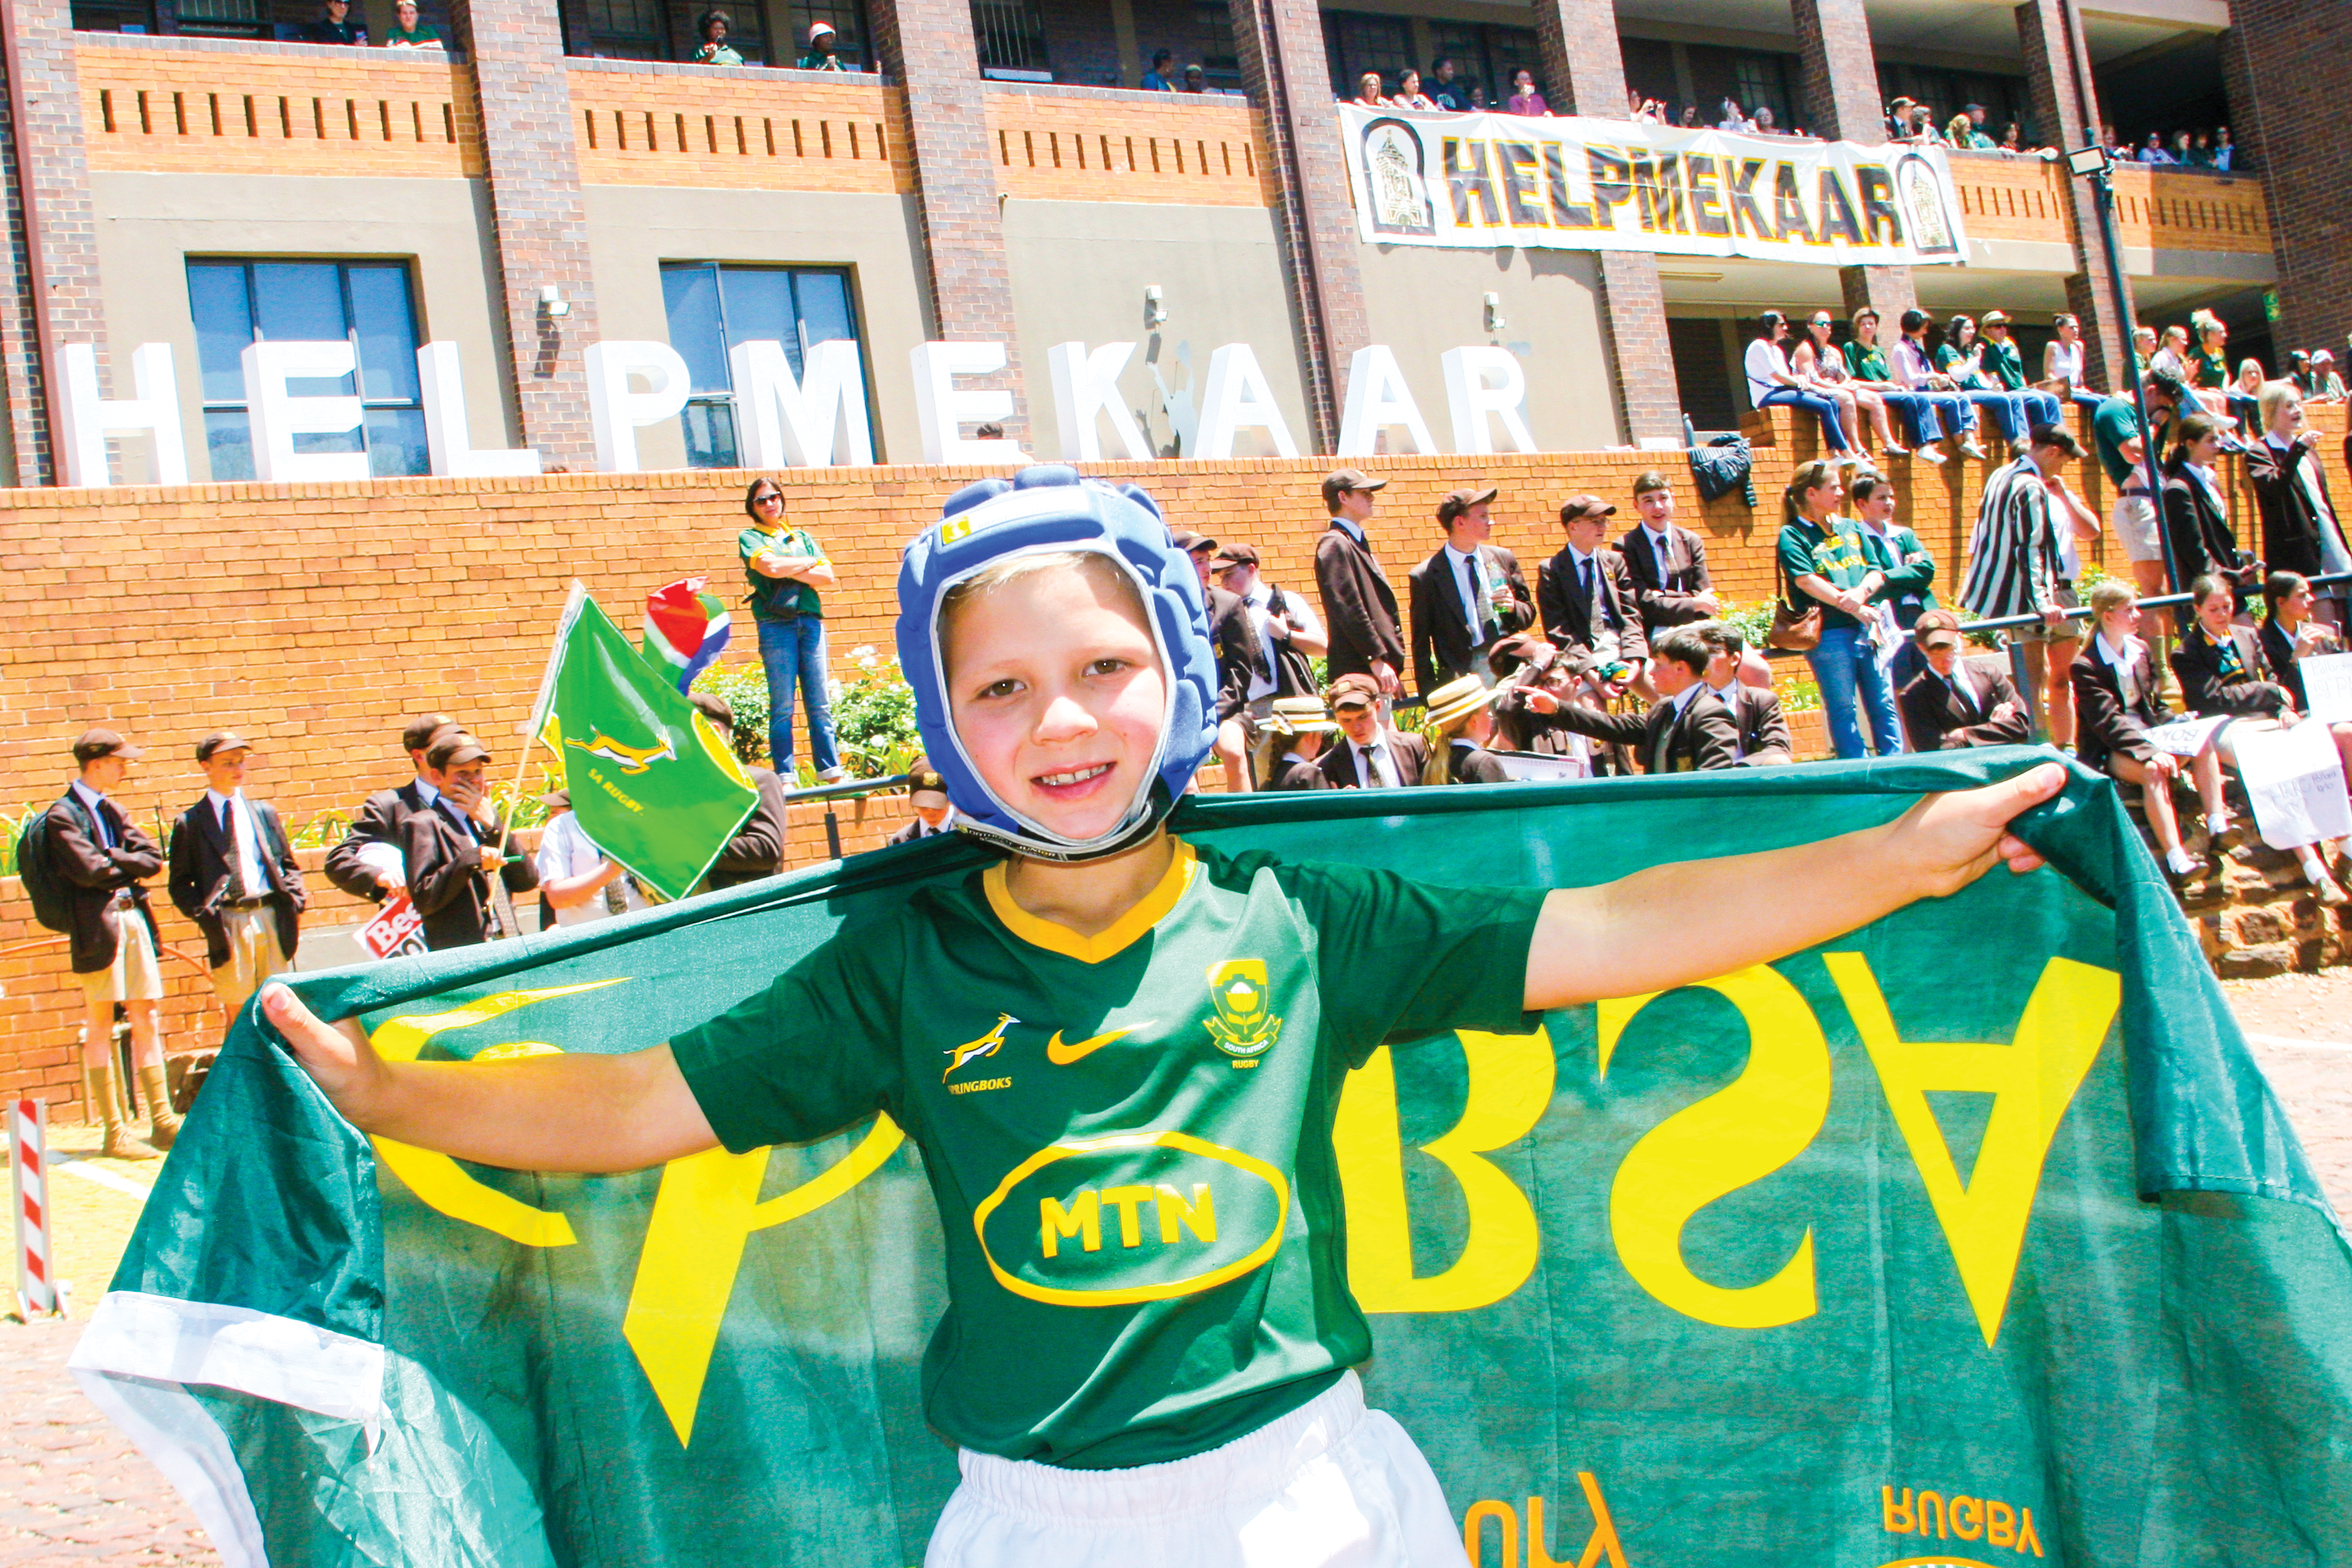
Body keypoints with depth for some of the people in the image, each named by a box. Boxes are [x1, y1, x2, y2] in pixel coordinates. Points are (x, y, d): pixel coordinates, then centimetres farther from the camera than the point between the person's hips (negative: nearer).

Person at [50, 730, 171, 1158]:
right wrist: (129, 865, -1)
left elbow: (153, 858, 9)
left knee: (146, 1019, 7)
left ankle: (162, 1121, 11)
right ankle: (114, 1132, 0)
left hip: (134, 917, 7)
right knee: (100, 1025, -2)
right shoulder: (64, 815, -5)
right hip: (99, 923, -7)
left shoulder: (112, 811, 18)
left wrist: (114, 859, -7)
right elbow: (90, 870, -16)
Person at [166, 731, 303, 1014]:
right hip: (229, 924, -3)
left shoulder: (264, 812, 15)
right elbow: (179, 884, 3)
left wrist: (295, 901, 2)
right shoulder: (190, 823, 5)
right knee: (239, 1012, -2)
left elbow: (288, 864, 18)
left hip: (272, 917, 3)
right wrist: (204, 914, -12)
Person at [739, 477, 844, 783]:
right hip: (776, 623, -3)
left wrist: (789, 571, -4)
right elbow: (770, 567, -11)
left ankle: (832, 774, 0)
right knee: (782, 704, -7)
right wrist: (809, 564, 3)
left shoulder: (802, 538, 20)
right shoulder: (750, 538, 9)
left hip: (811, 621, 3)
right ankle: (784, 778, -5)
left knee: (820, 703, 0)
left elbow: (828, 577, 7)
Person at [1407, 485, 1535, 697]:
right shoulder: (1425, 576, 0)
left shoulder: (1504, 559, 12)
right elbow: (1421, 645, 3)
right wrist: (1431, 698, -3)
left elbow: (1528, 613, 21)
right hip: (1464, 676, -3)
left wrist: (1513, 607, -3)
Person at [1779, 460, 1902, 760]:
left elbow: (1876, 571, 12)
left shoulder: (1850, 528, 18)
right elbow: (1806, 581, -13)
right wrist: (1850, 606, -16)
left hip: (1867, 628, 5)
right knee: (1843, 709, -3)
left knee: (1883, 704, 5)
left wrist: (1862, 592, -11)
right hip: (1829, 632, -5)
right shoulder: (1792, 534, 0)